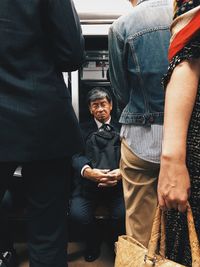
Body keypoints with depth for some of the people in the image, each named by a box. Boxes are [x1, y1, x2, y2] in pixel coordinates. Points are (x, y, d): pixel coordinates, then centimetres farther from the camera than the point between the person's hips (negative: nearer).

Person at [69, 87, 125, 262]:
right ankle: (94, 242, 12)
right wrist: (87, 171, -22)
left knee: (125, 214, -26)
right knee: (77, 214, -24)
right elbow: (76, 155, 0)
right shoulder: (83, 129, 17)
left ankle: (116, 243, 12)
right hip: (88, 184, 1)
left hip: (117, 184, 0)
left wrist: (122, 172, -20)